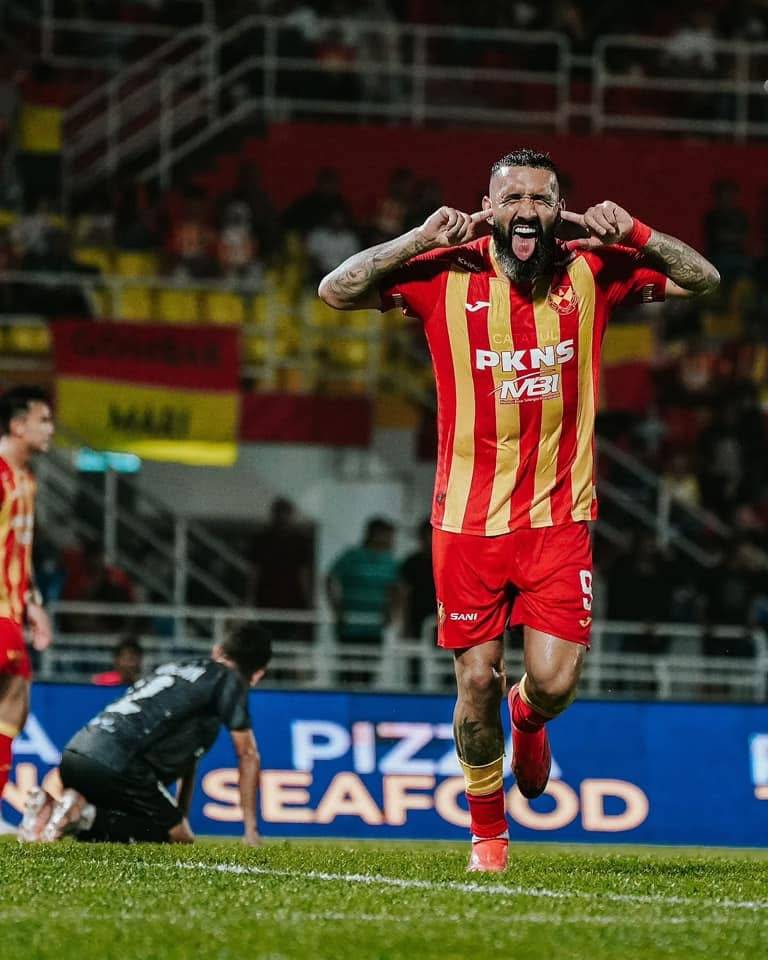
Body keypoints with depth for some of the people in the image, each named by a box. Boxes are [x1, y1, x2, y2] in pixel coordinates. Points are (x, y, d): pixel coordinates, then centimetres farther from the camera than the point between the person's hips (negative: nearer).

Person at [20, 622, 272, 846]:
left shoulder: (176, 668, 31)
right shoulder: (229, 680, 8)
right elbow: (248, 755, 10)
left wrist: (181, 816, 41)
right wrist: (251, 829, 16)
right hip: (114, 764, -8)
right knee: (180, 838, -2)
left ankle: (51, 808, 0)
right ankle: (86, 815, -18)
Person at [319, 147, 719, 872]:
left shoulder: (590, 273, 2)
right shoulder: (447, 275, -3)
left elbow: (702, 280, 7)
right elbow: (336, 290, -6)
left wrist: (634, 235, -10)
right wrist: (421, 240, -16)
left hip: (558, 516, 1)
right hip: (468, 518, -1)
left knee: (554, 682, -9)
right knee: (477, 680, 1)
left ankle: (529, 718, 30)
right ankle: (487, 829, 22)